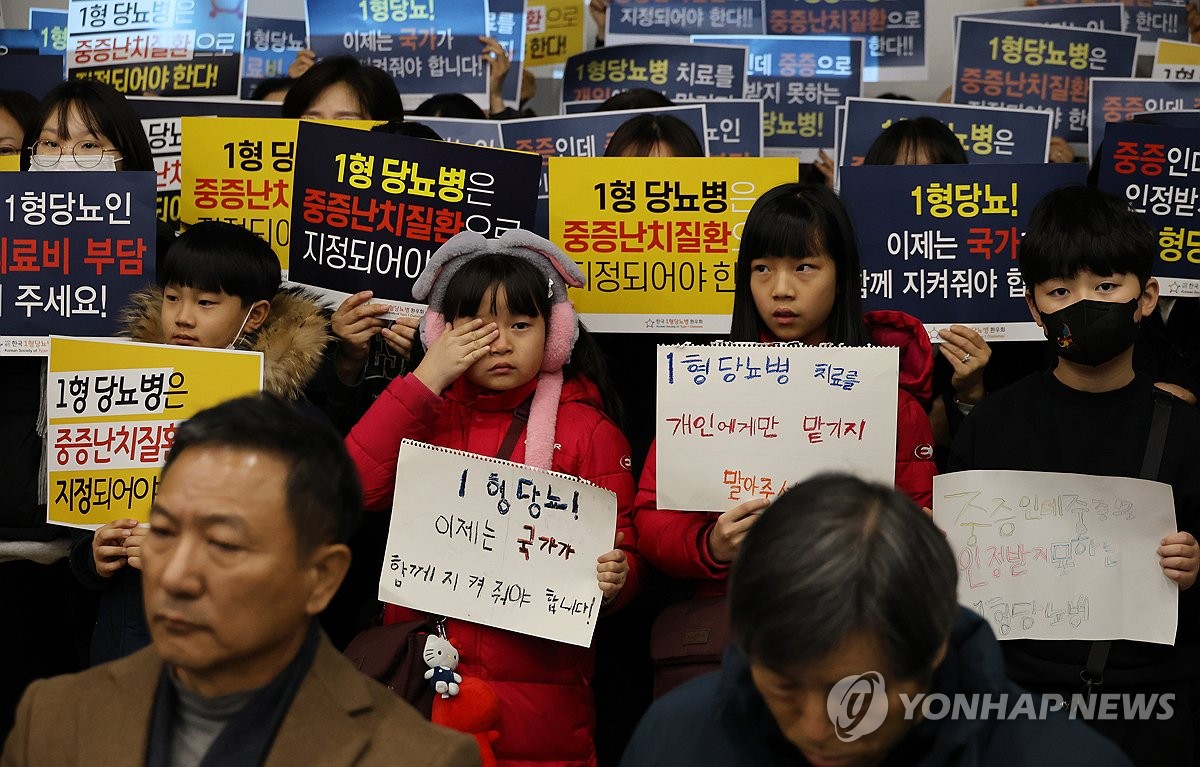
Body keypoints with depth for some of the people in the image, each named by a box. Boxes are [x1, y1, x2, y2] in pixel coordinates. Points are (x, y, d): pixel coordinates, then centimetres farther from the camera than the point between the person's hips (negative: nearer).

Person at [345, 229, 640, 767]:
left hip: (536, 686, -2)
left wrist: (616, 576, -21)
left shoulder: (587, 431, 2)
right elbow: (351, 490, -7)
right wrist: (427, 379, -7)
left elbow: (620, 552, 3)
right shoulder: (425, 412, 9)